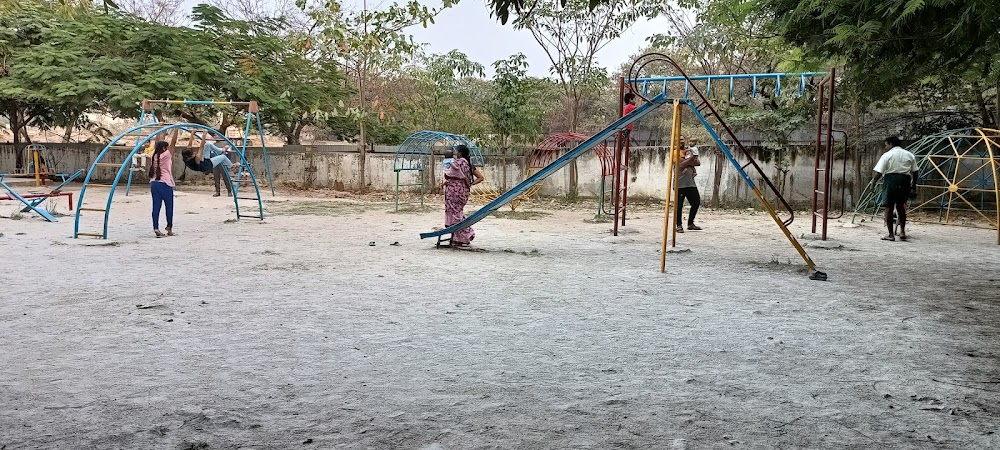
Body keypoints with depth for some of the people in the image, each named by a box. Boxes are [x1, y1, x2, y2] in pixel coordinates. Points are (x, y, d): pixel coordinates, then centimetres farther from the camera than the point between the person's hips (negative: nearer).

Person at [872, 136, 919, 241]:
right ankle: (902, 231, 16)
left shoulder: (887, 155, -2)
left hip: (891, 180, -5)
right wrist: (913, 186, 18)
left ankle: (891, 234, 1)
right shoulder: (909, 155, 12)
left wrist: (873, 182, -1)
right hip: (905, 182, 5)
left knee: (889, 207, 1)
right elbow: (915, 172, 12)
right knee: (900, 206, 19)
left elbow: (879, 172, -9)